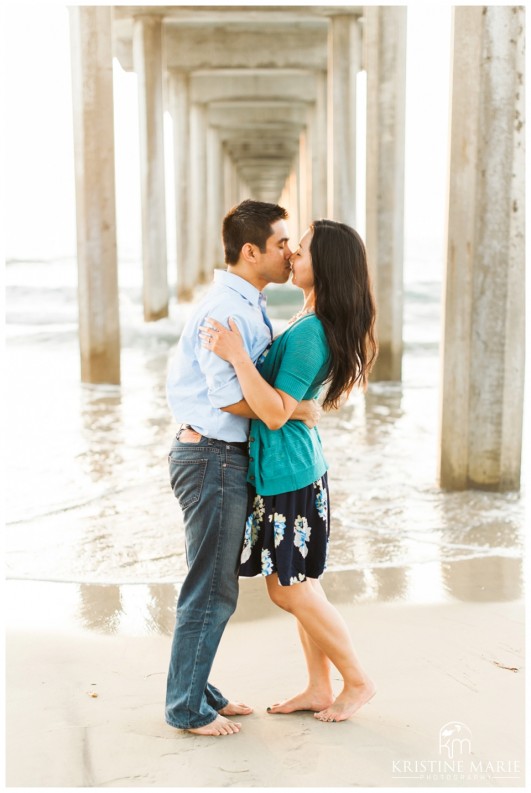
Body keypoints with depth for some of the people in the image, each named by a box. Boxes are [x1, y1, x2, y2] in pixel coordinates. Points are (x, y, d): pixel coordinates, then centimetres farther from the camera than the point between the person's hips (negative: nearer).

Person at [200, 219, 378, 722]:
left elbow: (276, 413, -26)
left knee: (291, 591, 4)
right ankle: (319, 688, 28)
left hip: (285, 471, -10)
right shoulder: (312, 320, 7)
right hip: (299, 467, 10)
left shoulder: (310, 332, -23)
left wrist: (236, 355, -30)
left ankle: (358, 682, 20)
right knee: (297, 585, 17)